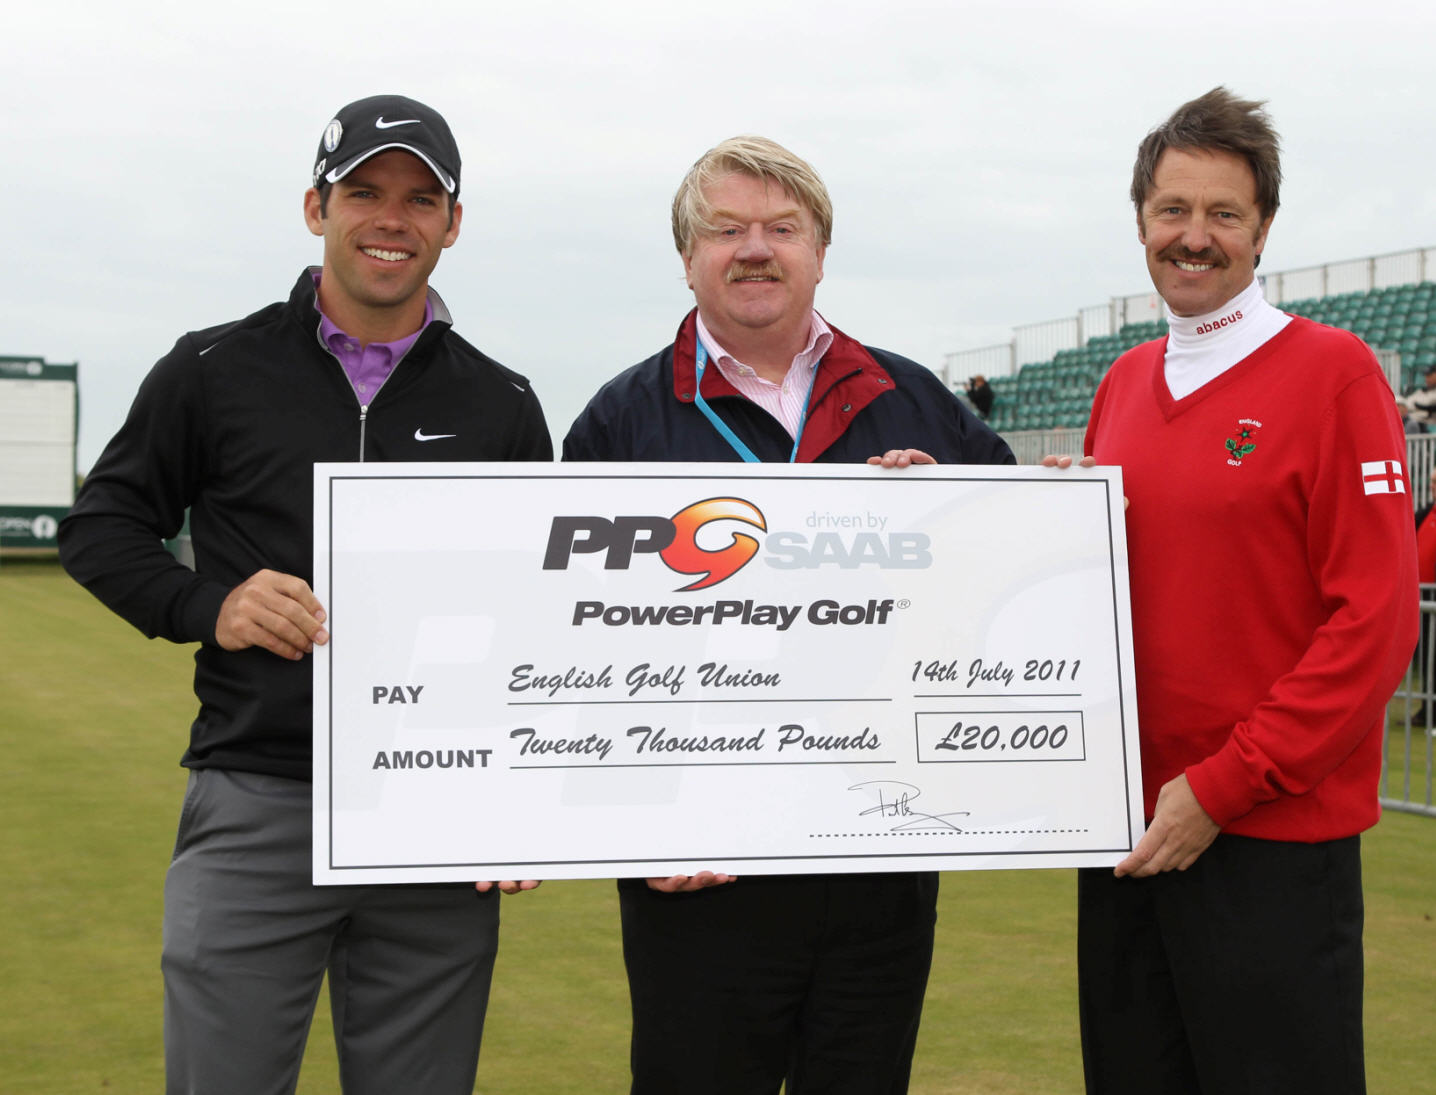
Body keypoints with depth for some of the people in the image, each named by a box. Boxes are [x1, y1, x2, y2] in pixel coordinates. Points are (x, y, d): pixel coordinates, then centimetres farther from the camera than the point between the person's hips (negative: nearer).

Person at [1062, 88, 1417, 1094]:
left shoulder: (1332, 372, -8)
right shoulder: (1125, 382, 11)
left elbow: (1377, 617, -13)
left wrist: (1225, 786, -15)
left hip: (1274, 835, -6)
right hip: (1127, 822, 6)